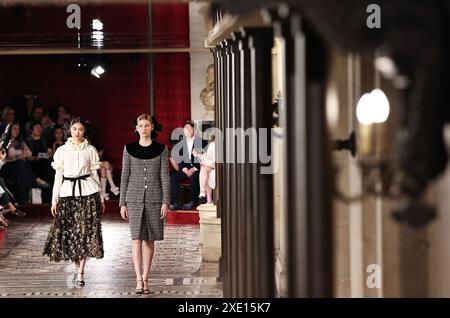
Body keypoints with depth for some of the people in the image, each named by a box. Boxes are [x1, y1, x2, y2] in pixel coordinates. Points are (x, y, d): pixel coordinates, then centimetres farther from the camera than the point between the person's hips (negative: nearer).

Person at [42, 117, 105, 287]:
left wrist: (100, 198, 9)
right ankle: (78, 265, 21)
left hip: (87, 192, -1)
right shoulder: (62, 150, 6)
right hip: (67, 192, 1)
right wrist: (54, 199, 3)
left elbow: (94, 174, 9)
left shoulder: (90, 150, 5)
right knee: (68, 230, 1)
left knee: (85, 230, -5)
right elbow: (58, 176, 7)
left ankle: (80, 272, 0)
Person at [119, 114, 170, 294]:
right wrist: (122, 203, 2)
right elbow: (125, 176, 6)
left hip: (154, 198, 1)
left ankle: (145, 278, 13)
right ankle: (139, 280, -13)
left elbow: (165, 176, 2)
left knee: (150, 239, 5)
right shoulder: (129, 149, 5)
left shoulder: (161, 149, 4)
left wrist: (166, 201, -5)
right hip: (134, 198, -1)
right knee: (136, 238, -9)